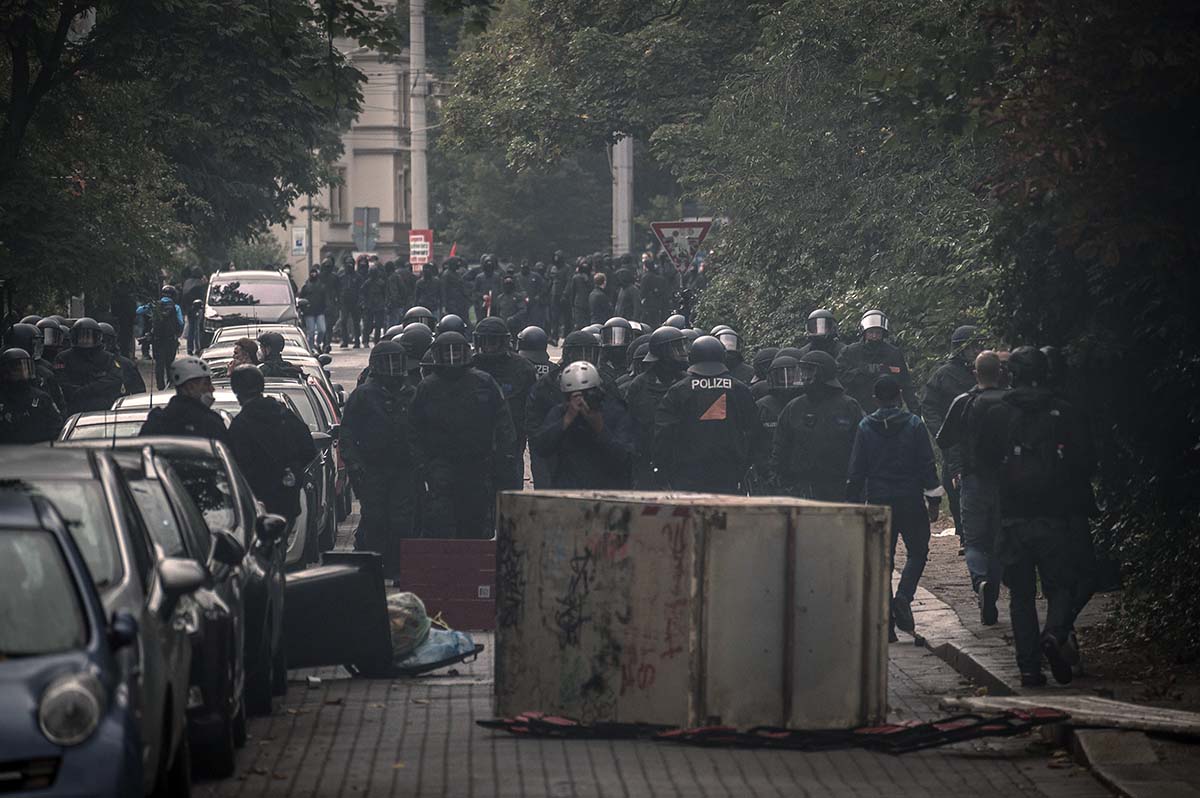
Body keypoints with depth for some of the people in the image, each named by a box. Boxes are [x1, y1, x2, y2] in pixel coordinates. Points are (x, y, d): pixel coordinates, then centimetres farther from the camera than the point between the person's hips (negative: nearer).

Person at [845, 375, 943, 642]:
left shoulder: (865, 428, 1)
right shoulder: (914, 424, -4)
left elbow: (856, 470, 2)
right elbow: (927, 465, -4)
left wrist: (854, 503, 9)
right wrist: (933, 499, 2)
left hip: (878, 502, 2)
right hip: (910, 500, -2)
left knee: (883, 560, 7)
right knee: (917, 551, 13)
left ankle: (886, 625, 3)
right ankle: (903, 598, -11)